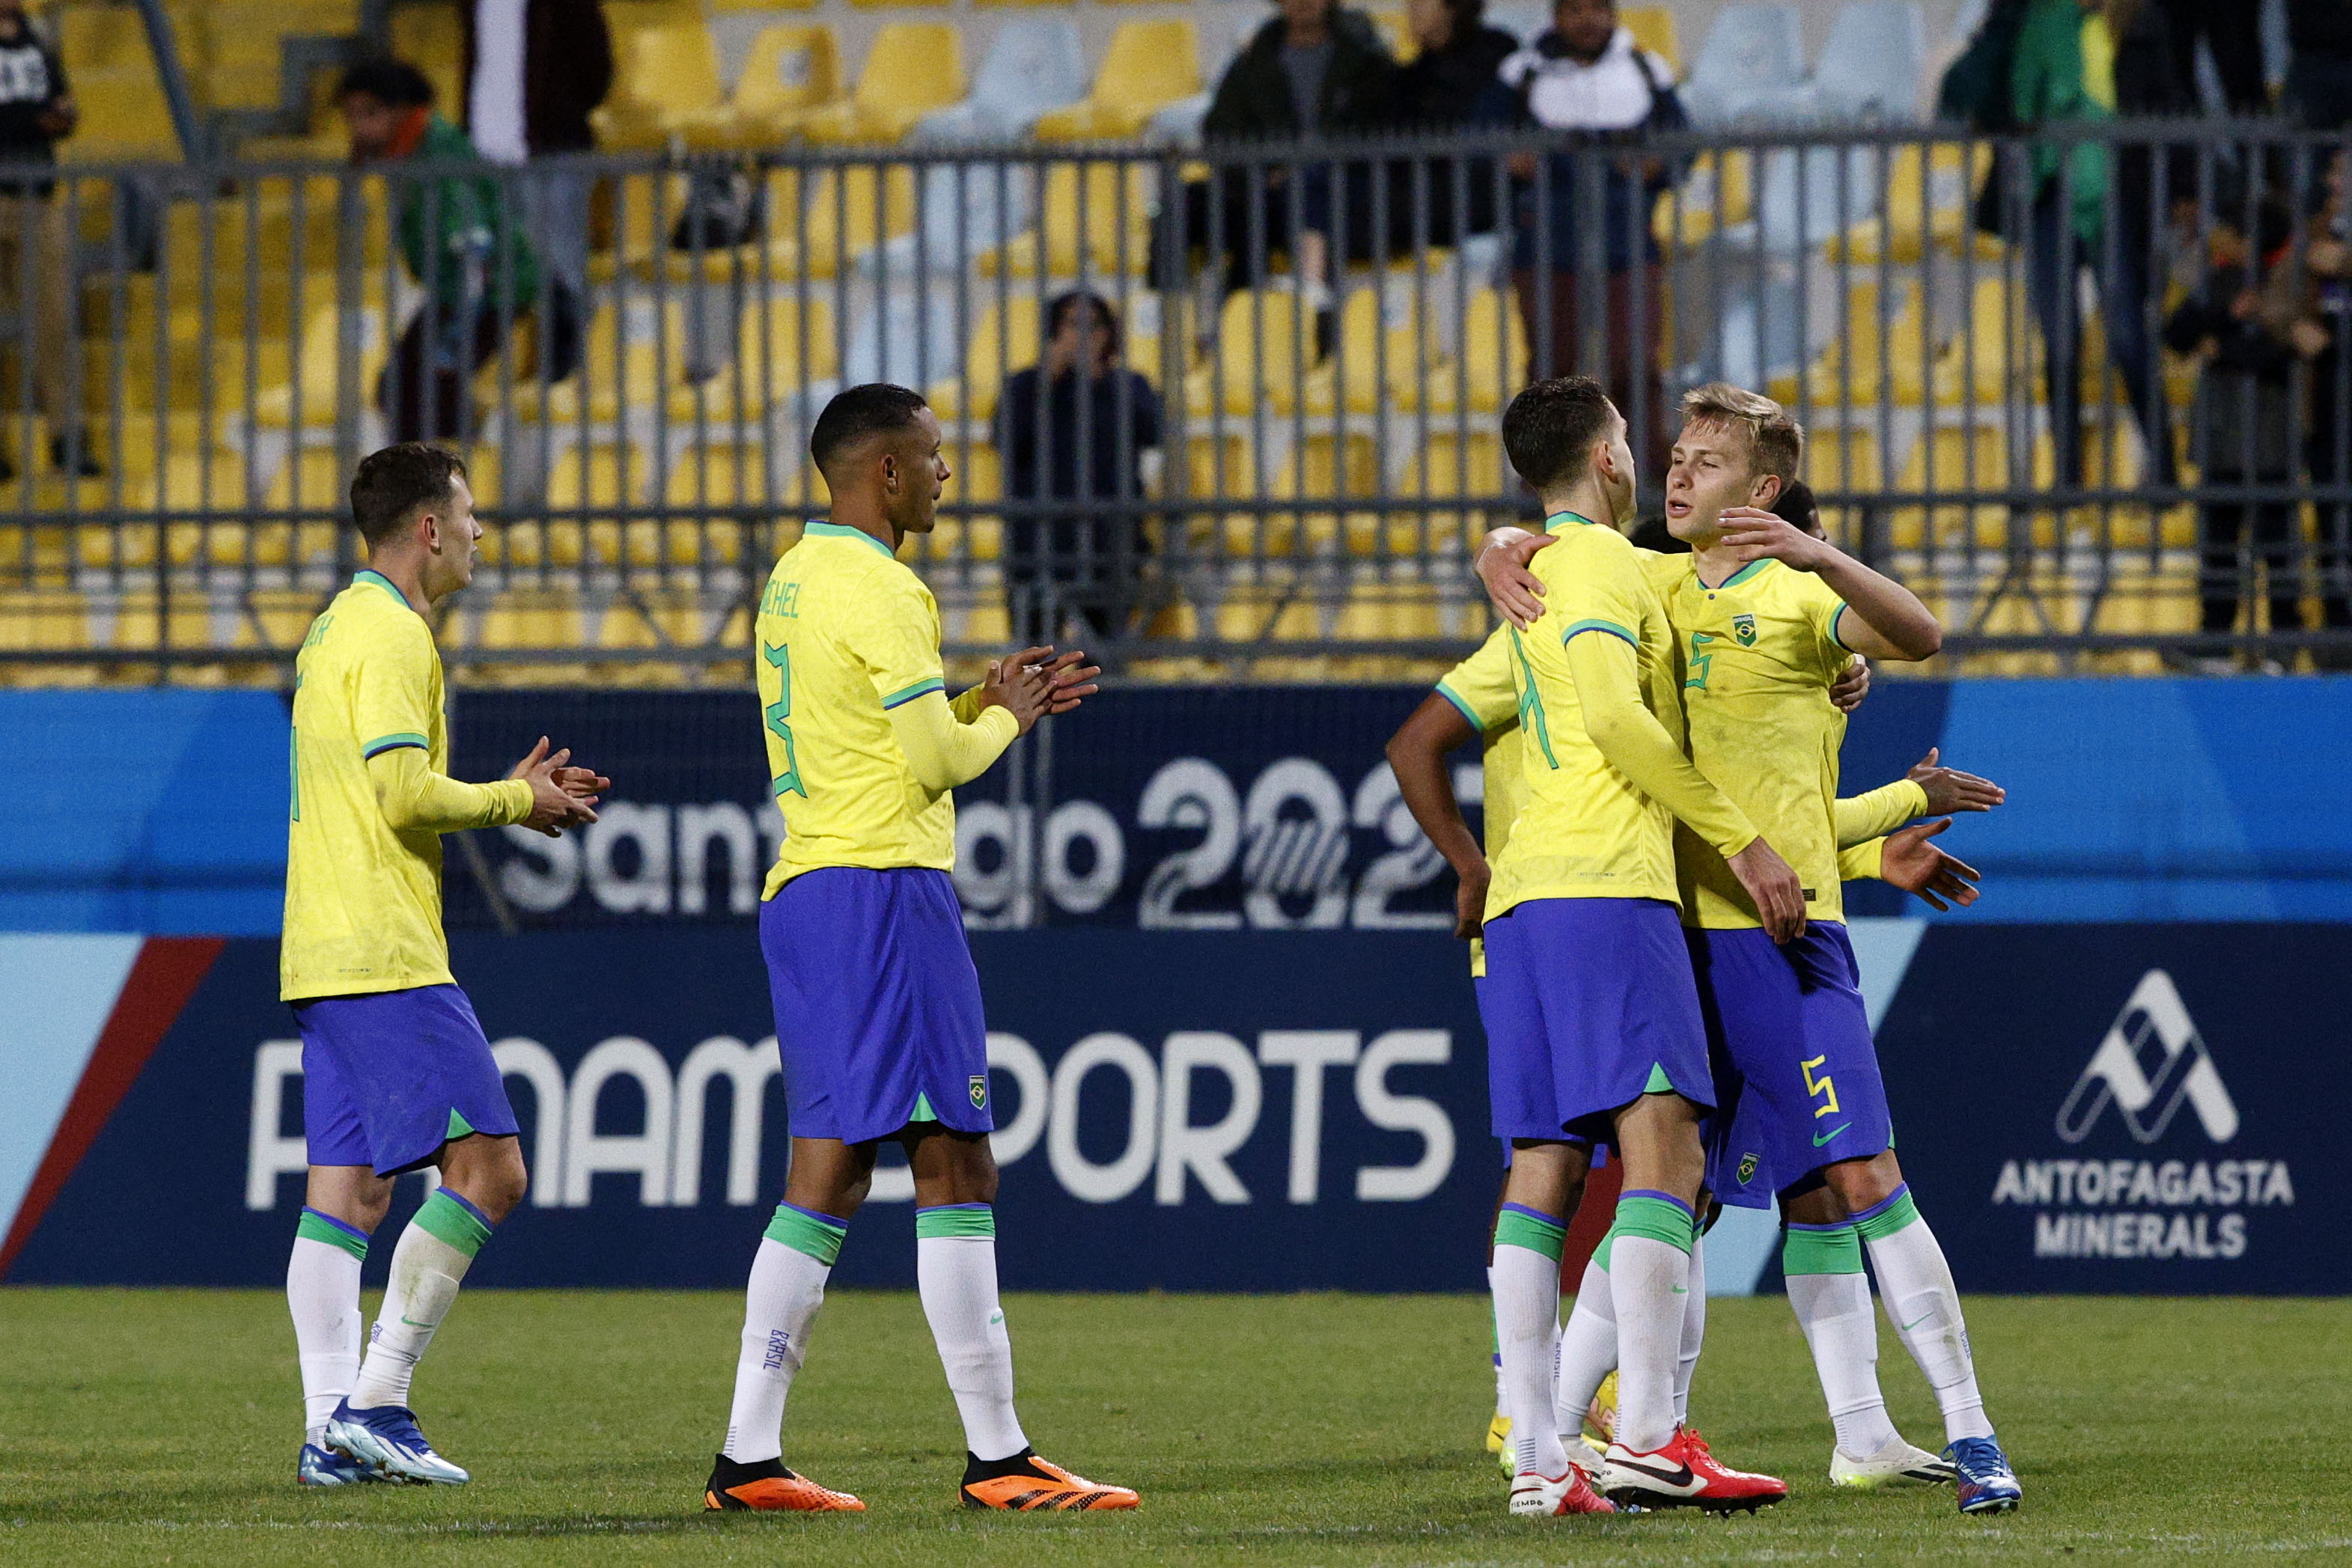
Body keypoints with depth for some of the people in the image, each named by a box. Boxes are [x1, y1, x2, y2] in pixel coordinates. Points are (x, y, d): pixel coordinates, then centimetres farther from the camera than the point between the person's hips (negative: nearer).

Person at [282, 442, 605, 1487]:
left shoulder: (336, 629, 21)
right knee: (487, 1168, -9)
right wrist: (516, 803, -4)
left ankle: (331, 1427, 1)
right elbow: (404, 792, -19)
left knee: (347, 1192, 6)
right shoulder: (391, 635, -11)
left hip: (324, 959, 10)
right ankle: (375, 1400, -13)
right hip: (387, 958, -10)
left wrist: (513, 796, 19)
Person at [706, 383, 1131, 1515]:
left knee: (827, 1174, 8)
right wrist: (1005, 718, 4)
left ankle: (747, 1460, 4)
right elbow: (938, 762, -15)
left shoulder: (796, 580, 18)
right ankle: (997, 1457, -10)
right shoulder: (878, 589, -11)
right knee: (955, 1168, -8)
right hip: (882, 889, -10)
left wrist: (987, 702, 20)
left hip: (805, 890, 10)